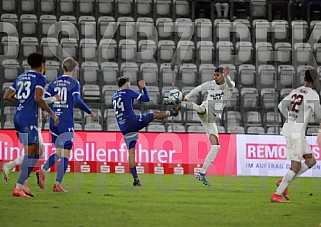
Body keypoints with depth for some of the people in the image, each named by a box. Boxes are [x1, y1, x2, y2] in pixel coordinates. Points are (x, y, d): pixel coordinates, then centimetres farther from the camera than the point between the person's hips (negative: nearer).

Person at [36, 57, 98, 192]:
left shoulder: (54, 83, 10)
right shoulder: (74, 83, -4)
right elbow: (77, 100, -18)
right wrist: (90, 113, -11)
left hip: (54, 121, 5)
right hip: (66, 122, -5)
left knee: (58, 153, 16)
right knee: (65, 154, 1)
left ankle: (43, 171, -8)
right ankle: (57, 184, -6)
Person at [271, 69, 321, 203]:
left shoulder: (296, 91, 12)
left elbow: (282, 106, 11)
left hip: (289, 128, 9)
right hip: (296, 132, -9)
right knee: (296, 166, -5)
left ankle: (283, 182, 10)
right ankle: (277, 194, -6)